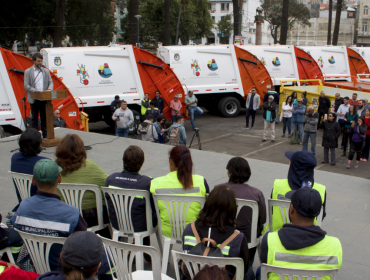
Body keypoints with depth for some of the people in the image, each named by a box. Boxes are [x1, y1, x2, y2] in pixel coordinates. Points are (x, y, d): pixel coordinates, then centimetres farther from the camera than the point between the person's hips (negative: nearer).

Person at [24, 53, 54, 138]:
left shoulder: (46, 71, 12)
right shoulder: (28, 72, 2)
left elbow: (50, 82, 10)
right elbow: (26, 85, -5)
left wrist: (49, 89, -13)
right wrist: (35, 90, -21)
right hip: (34, 99, -2)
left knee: (44, 118, 8)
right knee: (35, 118, 5)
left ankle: (45, 135, 15)